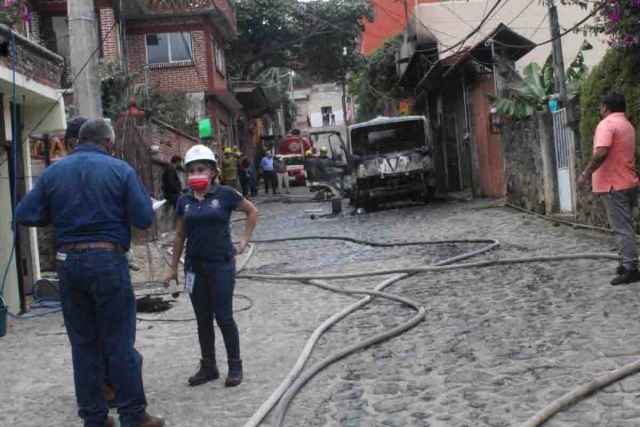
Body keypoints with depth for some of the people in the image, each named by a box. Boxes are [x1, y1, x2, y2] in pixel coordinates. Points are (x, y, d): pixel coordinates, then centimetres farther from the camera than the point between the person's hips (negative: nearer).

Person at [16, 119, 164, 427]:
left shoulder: (53, 171, 4)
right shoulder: (120, 170, -4)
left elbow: (25, 215, 0)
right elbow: (144, 219, -7)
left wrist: (59, 215, 16)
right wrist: (142, 196, 12)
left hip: (68, 262, 4)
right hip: (108, 259, -3)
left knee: (83, 344, 12)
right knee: (120, 342, 3)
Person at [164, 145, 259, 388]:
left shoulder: (225, 195, -6)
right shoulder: (184, 201, 6)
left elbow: (252, 211, 5)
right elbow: (180, 235, 13)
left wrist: (245, 241, -1)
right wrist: (174, 268, 14)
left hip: (221, 264, -4)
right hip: (195, 267, 4)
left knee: (223, 316, -2)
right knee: (203, 320, 11)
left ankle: (235, 366, 12)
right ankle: (208, 367, 22)